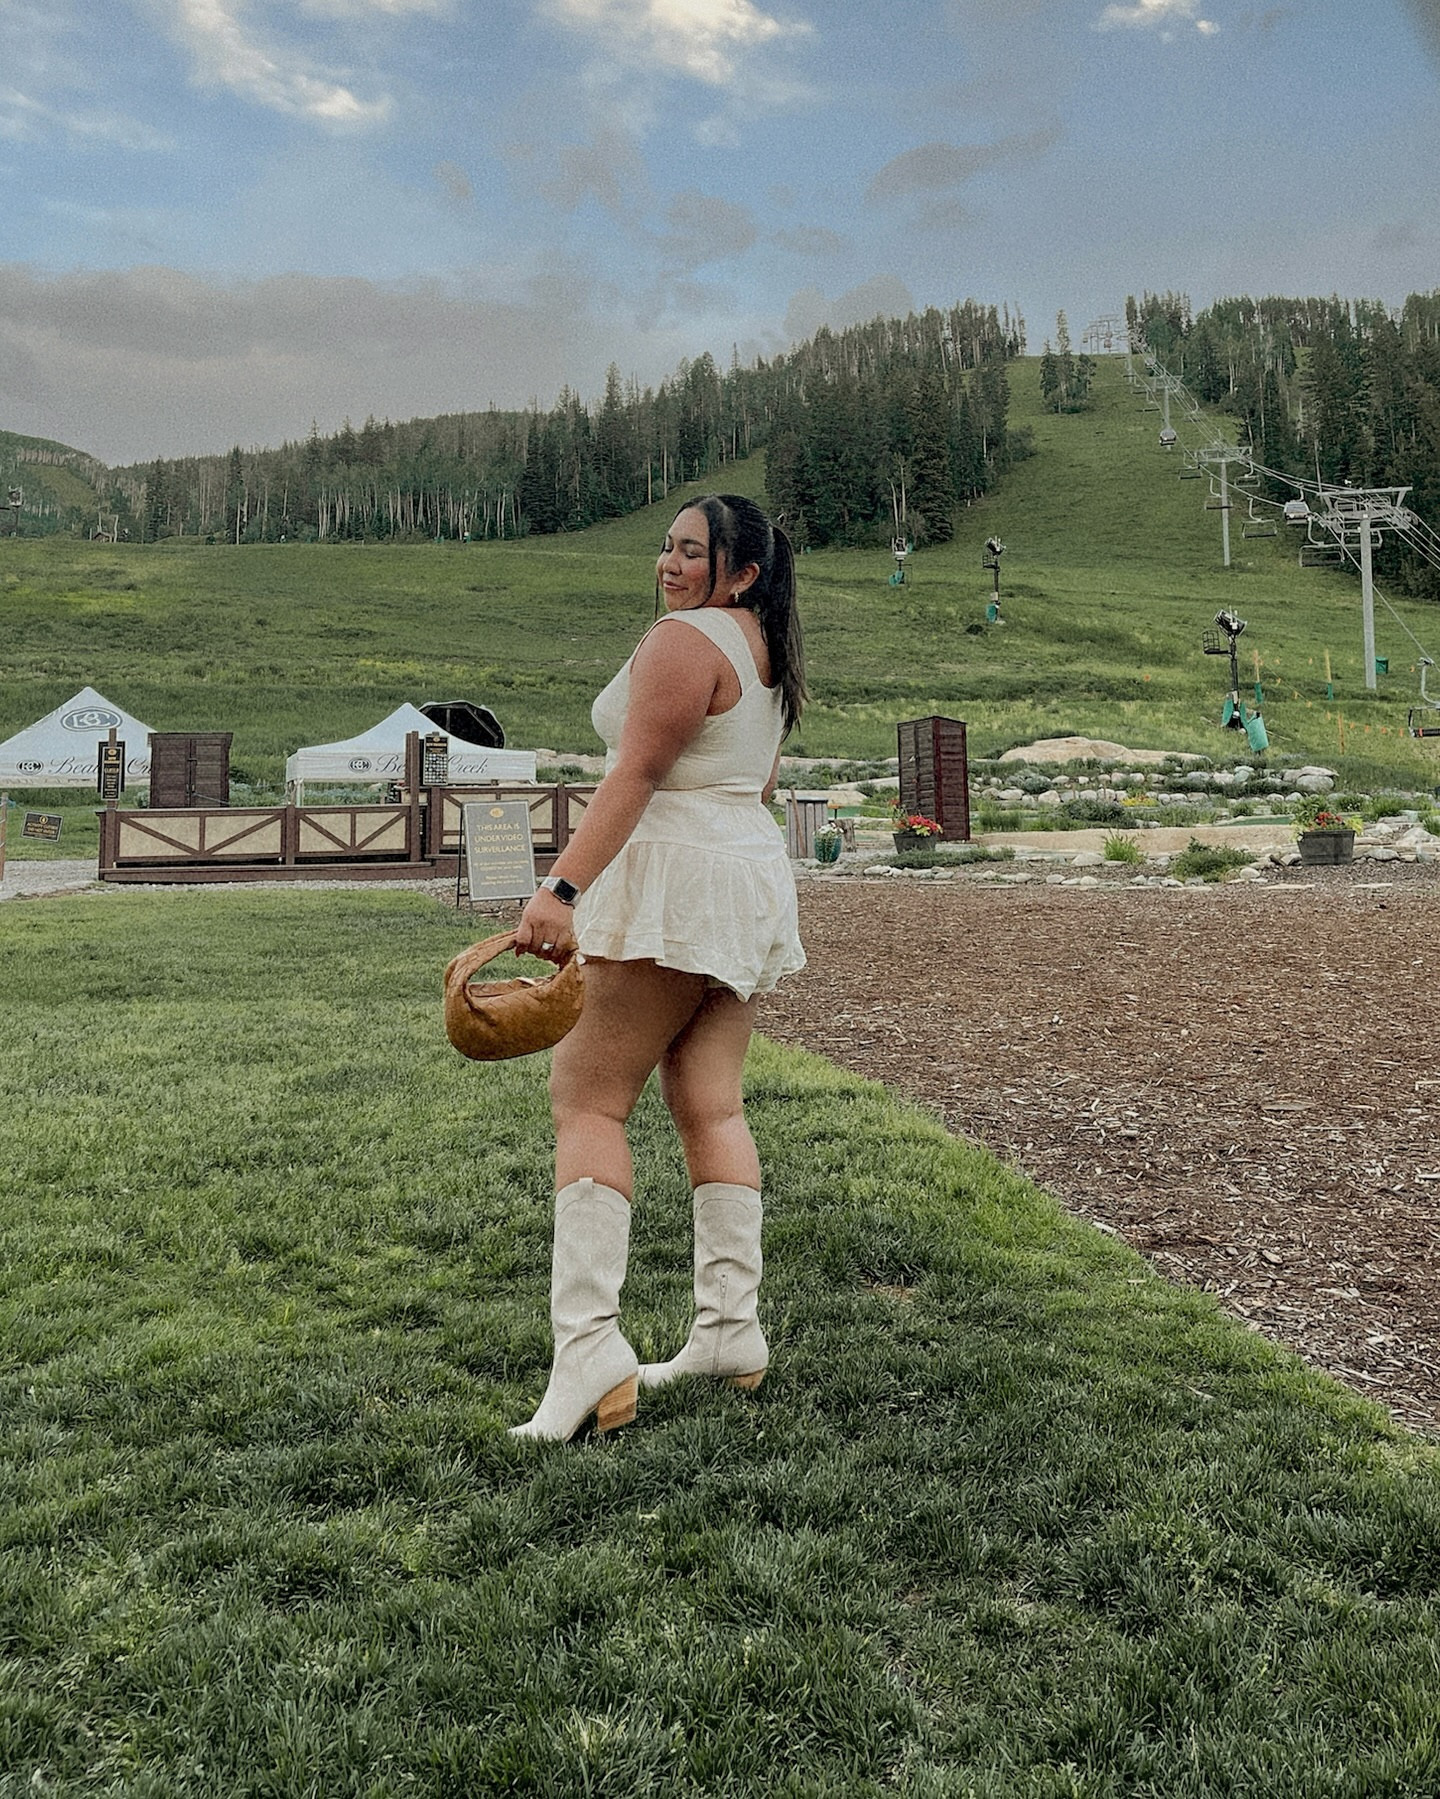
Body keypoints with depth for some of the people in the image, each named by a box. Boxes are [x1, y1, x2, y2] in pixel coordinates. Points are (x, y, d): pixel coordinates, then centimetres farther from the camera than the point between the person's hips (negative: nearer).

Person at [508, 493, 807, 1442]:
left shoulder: (683, 639, -11)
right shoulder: (766, 649, 18)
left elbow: (634, 775, -22)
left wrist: (563, 888, -27)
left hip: (677, 882, -10)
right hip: (752, 876, 10)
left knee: (587, 1100, -8)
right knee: (712, 1106, 9)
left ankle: (591, 1352, -14)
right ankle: (732, 1330, 12)